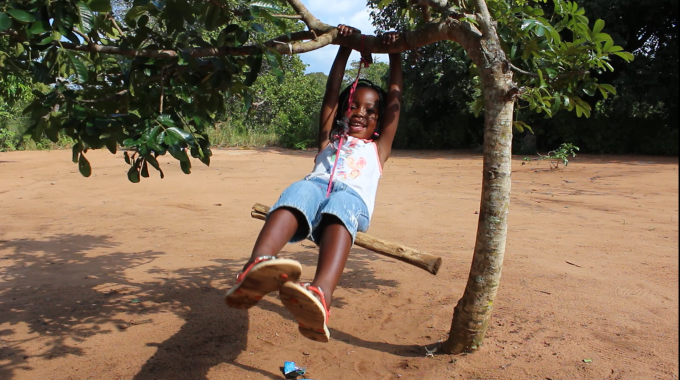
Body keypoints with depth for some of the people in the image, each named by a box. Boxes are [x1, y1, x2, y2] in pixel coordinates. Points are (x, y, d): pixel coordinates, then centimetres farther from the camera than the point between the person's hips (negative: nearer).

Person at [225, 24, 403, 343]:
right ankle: (255, 269, -64)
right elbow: (330, 96, 32)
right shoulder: (329, 140, 39)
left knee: (340, 203, -39)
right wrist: (345, 48, 31)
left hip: (353, 199, -1)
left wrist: (394, 54, 33)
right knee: (301, 190, -37)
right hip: (315, 186, 1)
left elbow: (395, 102, 33)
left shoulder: (377, 148, 37)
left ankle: (320, 296, -65)